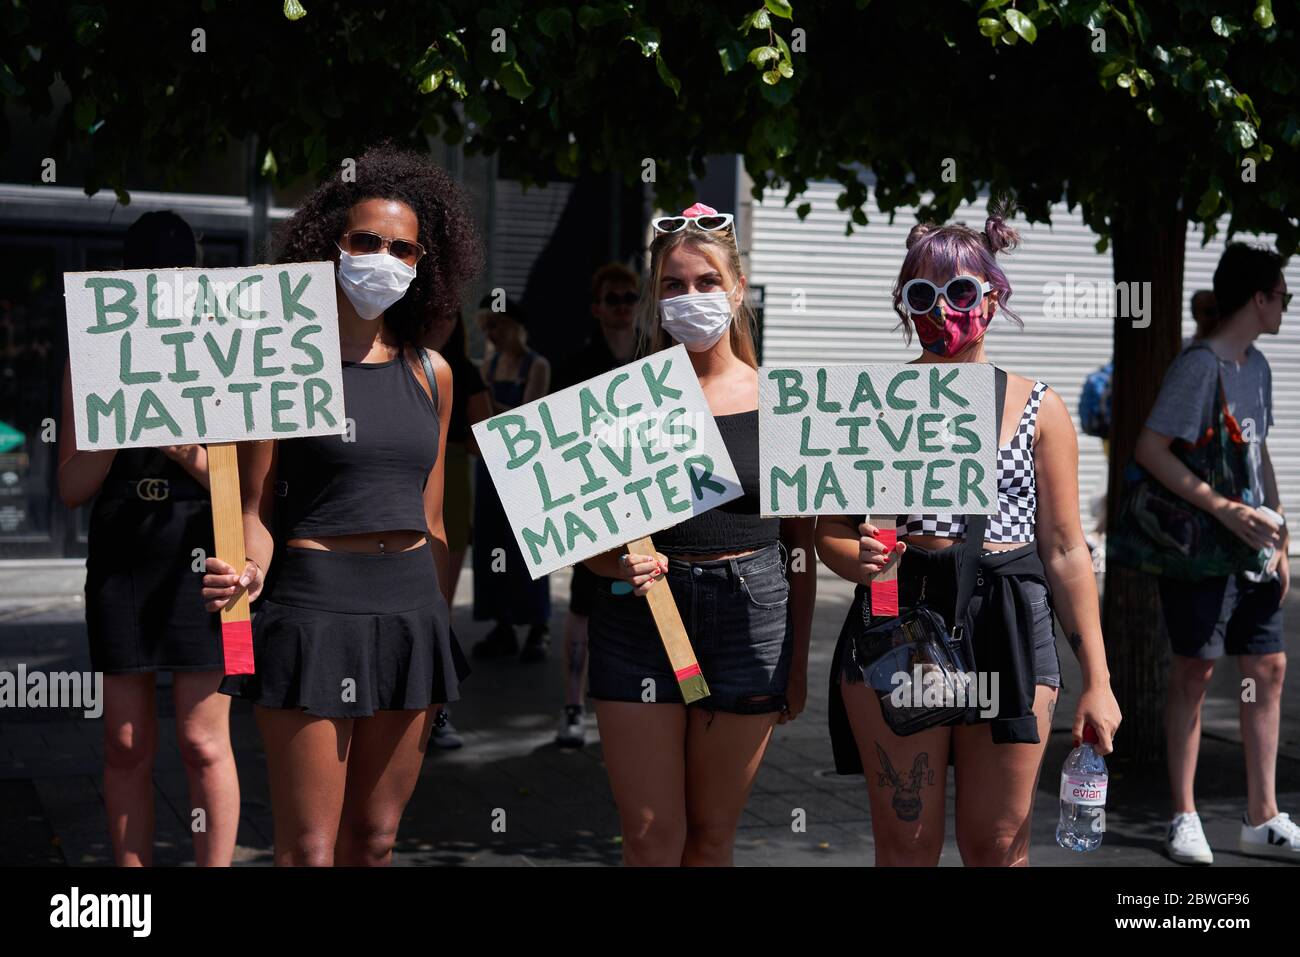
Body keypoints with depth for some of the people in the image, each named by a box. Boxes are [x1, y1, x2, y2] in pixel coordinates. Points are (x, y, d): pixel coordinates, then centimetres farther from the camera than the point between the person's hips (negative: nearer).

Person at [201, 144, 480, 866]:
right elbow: (258, 506, -3)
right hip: (313, 598, -5)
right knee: (309, 848, -3)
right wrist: (250, 572, -23)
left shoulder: (430, 373, 11)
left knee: (375, 837, 12)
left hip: (411, 608, 5)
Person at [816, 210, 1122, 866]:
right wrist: (860, 562, -17)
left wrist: (1096, 680, 3)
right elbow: (830, 531, 8)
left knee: (998, 846, 6)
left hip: (1009, 634, 0)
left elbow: (1065, 551, 6)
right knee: (906, 843, 5)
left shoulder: (1038, 408, 6)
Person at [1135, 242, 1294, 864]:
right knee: (1193, 672, -1)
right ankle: (1184, 819, 10)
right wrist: (1223, 508, -24)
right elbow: (1149, 449, -21)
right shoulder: (1199, 365, -14)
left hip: (1248, 550, 8)